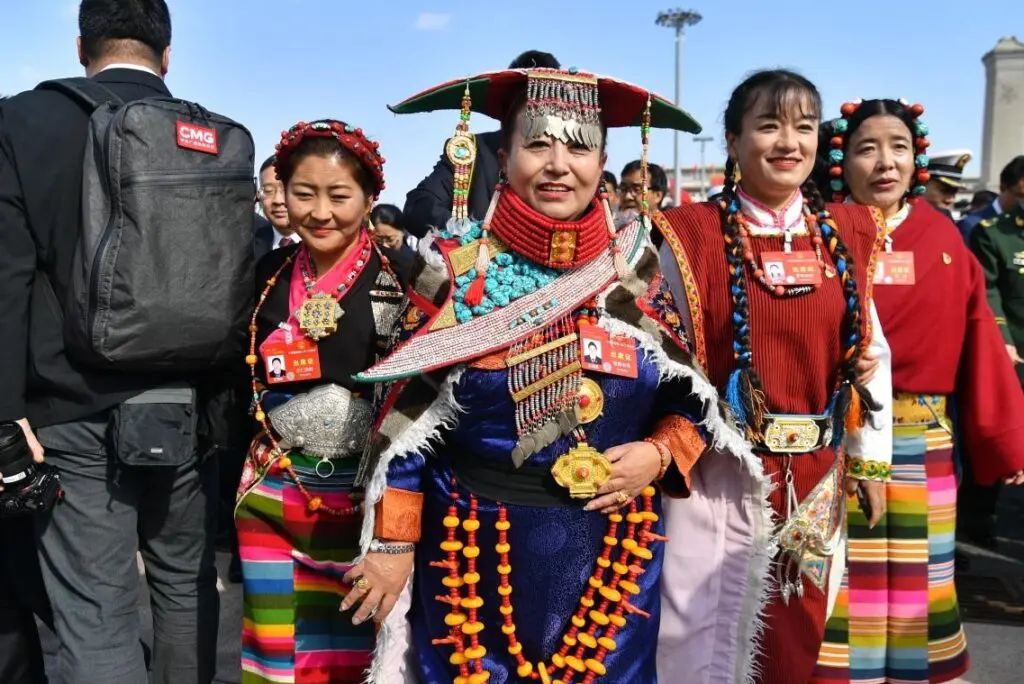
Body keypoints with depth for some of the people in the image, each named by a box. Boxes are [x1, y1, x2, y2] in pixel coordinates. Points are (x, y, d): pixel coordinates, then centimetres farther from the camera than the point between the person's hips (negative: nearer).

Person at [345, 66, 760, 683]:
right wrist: (392, 543, -5)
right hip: (475, 548, -1)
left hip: (612, 549, 2)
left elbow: (691, 398, 6)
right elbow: (407, 412, -5)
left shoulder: (638, 265, -2)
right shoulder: (456, 265, -7)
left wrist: (658, 455, -12)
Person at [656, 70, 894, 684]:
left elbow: (871, 350, 8)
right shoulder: (693, 236, -8)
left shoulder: (849, 234, 4)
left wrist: (869, 456, 8)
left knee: (800, 632, 19)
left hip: (815, 474, 4)